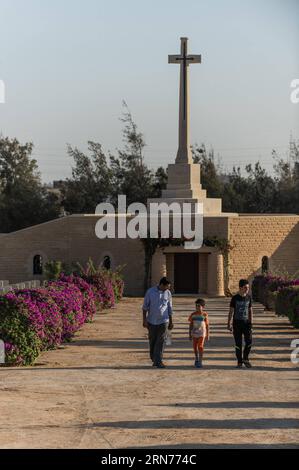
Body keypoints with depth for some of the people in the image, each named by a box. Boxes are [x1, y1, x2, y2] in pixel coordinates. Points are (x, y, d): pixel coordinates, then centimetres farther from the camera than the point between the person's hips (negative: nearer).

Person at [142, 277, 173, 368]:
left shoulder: (168, 293, 1)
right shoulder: (150, 292, -4)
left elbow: (169, 308, 9)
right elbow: (145, 306, 0)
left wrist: (171, 322, 12)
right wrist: (144, 320, -6)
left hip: (163, 321, 0)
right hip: (152, 321, 0)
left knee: (160, 341, -8)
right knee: (152, 341, 8)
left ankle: (158, 361, -8)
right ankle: (154, 359, 23)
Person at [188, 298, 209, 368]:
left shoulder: (205, 315, -5)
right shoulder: (193, 315, 1)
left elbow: (207, 325, 0)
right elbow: (191, 325, 7)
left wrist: (208, 335, 0)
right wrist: (190, 335, 7)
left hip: (202, 333, -3)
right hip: (194, 333, 3)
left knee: (200, 346, -11)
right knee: (195, 347, 11)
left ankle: (200, 361, -6)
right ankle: (196, 359, 31)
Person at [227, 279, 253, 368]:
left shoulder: (248, 297, 4)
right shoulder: (235, 298, -5)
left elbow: (250, 311, 10)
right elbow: (231, 311, -2)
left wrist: (251, 323, 6)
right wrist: (229, 324, -6)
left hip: (246, 322, 2)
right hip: (237, 323, -2)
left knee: (249, 341, -10)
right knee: (238, 343, 1)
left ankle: (245, 359, 9)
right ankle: (239, 362, 11)